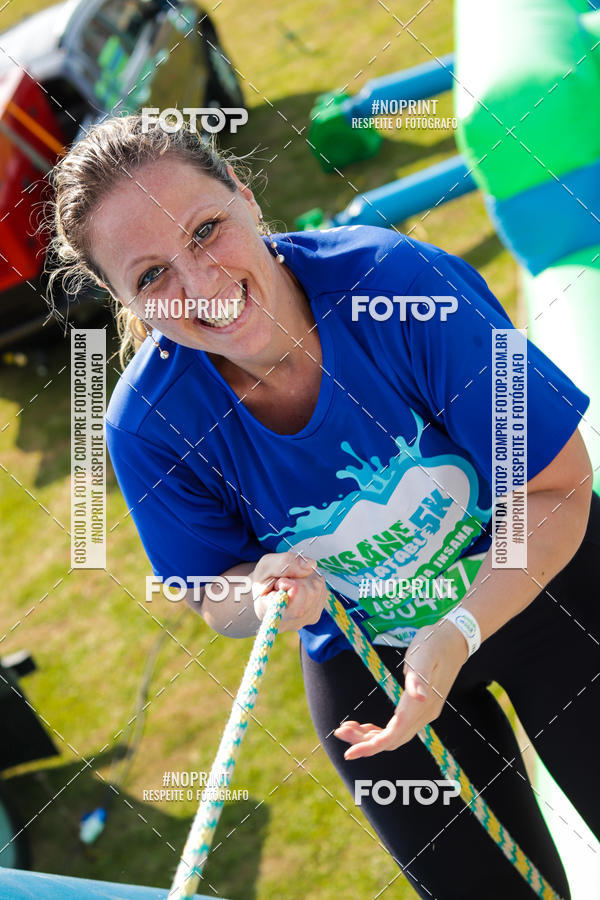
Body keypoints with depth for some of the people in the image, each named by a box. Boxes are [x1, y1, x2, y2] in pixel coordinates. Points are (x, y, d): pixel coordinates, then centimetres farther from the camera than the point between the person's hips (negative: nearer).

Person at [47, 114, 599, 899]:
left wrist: (460, 632, -38)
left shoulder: (397, 280, -32)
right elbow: (219, 604, -7)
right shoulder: (149, 423, -25)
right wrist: (265, 592, -32)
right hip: (365, 668, 2)